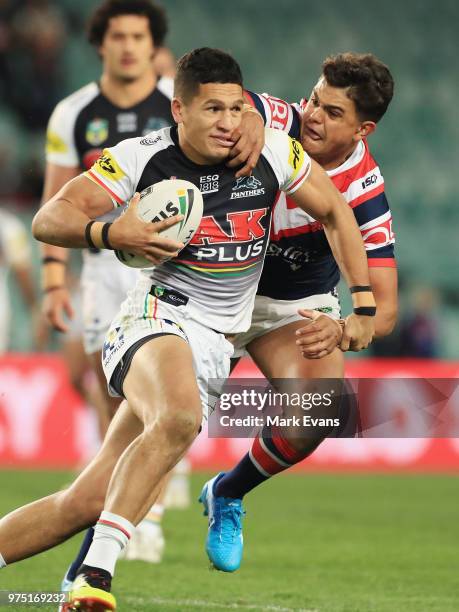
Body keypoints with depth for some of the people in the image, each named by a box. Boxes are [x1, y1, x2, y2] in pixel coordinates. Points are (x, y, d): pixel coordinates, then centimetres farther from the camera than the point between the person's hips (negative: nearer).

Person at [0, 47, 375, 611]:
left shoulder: (273, 153, -1)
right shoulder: (142, 158, -8)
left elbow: (334, 212, 13)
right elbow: (48, 220, -6)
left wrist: (363, 307, 10)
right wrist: (111, 233, -25)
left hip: (216, 349, 4)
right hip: (157, 316, -4)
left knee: (88, 503, -4)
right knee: (179, 418, -38)